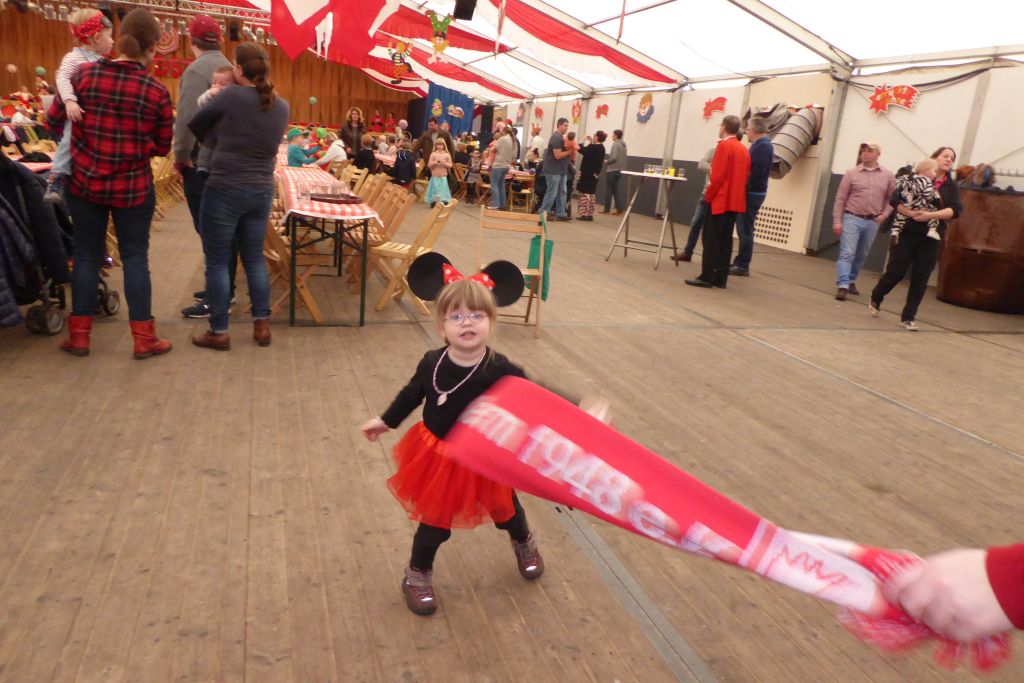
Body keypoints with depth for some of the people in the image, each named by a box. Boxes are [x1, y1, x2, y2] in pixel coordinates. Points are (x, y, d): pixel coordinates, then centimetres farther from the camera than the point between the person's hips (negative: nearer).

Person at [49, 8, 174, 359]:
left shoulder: (84, 74, -5)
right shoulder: (157, 91, -10)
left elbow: (55, 119, 6)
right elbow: (162, 147, -1)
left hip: (84, 182, 2)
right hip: (133, 187, -2)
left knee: (86, 255, 11)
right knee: (135, 257, 6)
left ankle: (79, 336, 18)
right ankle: (144, 338, 9)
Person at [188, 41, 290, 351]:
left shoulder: (231, 96, -10)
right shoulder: (282, 107, 4)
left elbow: (194, 127, 3)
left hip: (225, 190, -5)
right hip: (261, 191, 5)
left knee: (217, 262, 4)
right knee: (254, 258, 16)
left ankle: (218, 332, 9)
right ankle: (262, 325, 17)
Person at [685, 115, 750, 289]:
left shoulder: (724, 145, -11)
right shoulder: (744, 150, 13)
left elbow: (718, 176, -16)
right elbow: (743, 176, 15)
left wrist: (708, 196, -8)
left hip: (721, 200, -8)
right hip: (735, 201, 8)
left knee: (711, 239, -5)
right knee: (725, 239, 8)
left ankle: (707, 277, -6)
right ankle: (720, 278, 9)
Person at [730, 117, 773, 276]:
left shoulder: (762, 146, -16)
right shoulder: (761, 144, 16)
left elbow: (757, 172, -24)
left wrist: (745, 187, -18)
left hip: (752, 193, -10)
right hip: (751, 192, 10)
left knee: (745, 230, -5)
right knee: (744, 230, 13)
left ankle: (743, 266, 0)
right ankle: (740, 263, 20)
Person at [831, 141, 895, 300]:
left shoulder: (887, 175, 6)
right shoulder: (851, 173, -1)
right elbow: (840, 199, -2)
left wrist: (885, 214, -1)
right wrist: (837, 221, -8)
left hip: (872, 222, 3)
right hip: (852, 218, -3)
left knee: (861, 256, 12)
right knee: (847, 253, -12)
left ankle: (851, 281, 26)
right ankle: (843, 286, -16)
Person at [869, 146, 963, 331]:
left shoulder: (951, 186, 7)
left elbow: (956, 210, -6)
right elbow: (895, 200, -7)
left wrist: (929, 215, -20)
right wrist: (911, 213, -23)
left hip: (931, 238, 3)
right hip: (908, 233, -3)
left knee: (920, 278, 2)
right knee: (896, 271, 2)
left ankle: (908, 317, 10)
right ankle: (875, 300, 28)